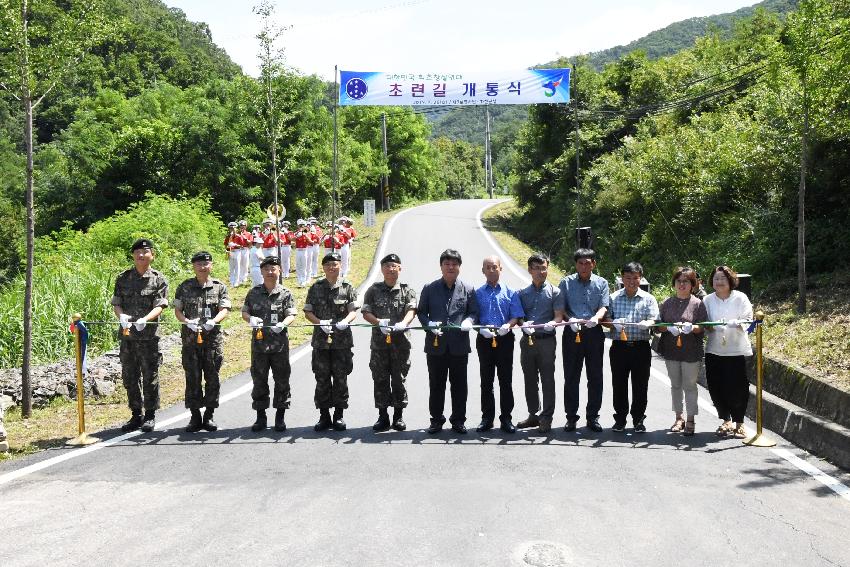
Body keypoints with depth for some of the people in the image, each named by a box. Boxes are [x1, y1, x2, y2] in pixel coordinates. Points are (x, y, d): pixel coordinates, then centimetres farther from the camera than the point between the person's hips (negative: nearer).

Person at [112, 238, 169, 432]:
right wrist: (121, 316, -13)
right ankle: (136, 415, 21)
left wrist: (145, 319, -25)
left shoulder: (159, 280, 1)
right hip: (127, 334, 3)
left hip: (149, 335, -3)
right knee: (129, 377, 9)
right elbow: (116, 303, 9)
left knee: (150, 377, 2)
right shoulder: (123, 278, 11)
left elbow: (160, 306, -8)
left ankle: (150, 416, 13)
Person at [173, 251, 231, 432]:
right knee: (192, 378, 1)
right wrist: (187, 322, -13)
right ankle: (195, 417, 9)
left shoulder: (219, 287, 7)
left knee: (212, 377, 2)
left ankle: (209, 416, 13)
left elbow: (224, 310, -1)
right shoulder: (185, 287, 9)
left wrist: (213, 321, -20)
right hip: (190, 338, 0)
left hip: (213, 337, 0)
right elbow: (177, 310, 6)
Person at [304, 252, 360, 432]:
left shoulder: (348, 288, 4)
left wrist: (345, 321, -20)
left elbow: (353, 311, 1)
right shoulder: (316, 288, 7)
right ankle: (324, 416, 13)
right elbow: (307, 312, 6)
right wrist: (320, 322, -13)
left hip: (342, 341, -1)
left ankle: (339, 415, 13)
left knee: (341, 379, 3)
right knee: (322, 379, 4)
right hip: (321, 340, 1)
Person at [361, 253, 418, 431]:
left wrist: (403, 323, -27)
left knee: (399, 379, 3)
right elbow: (366, 312, 3)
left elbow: (411, 310, -7)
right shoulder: (374, 290, 9)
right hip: (379, 341, 1)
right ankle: (383, 416, 11)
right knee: (380, 379, 3)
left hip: (400, 340, -1)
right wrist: (378, 322, -16)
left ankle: (398, 416, 13)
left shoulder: (407, 290, 7)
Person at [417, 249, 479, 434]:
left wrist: (468, 321, -13)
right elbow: (421, 312, 6)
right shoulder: (430, 289, 5)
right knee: (436, 384, 7)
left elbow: (473, 312, 9)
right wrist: (429, 324, -12)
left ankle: (458, 420, 18)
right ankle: (437, 419, 18)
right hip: (436, 344, 0)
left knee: (459, 384, 7)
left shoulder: (468, 290, 7)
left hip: (459, 345, 0)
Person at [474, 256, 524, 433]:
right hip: (484, 339, 1)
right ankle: (487, 418, 14)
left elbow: (517, 316, 1)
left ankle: (506, 418, 10)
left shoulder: (510, 292, 5)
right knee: (486, 380, 6)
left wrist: (508, 325, -20)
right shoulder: (478, 293, 7)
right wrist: (482, 329, -15)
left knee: (505, 380, 2)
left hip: (505, 339, -1)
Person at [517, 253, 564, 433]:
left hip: (547, 339, -3)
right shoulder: (523, 293, 11)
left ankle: (546, 418, 4)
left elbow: (559, 316, -2)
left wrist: (552, 323, -24)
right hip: (527, 339, 4)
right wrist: (523, 324, -13)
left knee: (547, 379, -2)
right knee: (530, 379, 10)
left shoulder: (554, 292, 3)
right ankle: (533, 415, 21)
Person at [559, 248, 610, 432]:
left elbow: (604, 306, -2)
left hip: (594, 333, 0)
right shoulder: (566, 282, 8)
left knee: (595, 377, 5)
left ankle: (593, 417, 15)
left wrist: (596, 317, -23)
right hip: (572, 333, 0)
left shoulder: (601, 283, 9)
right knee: (571, 377, 3)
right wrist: (570, 320, -17)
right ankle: (571, 417, 12)